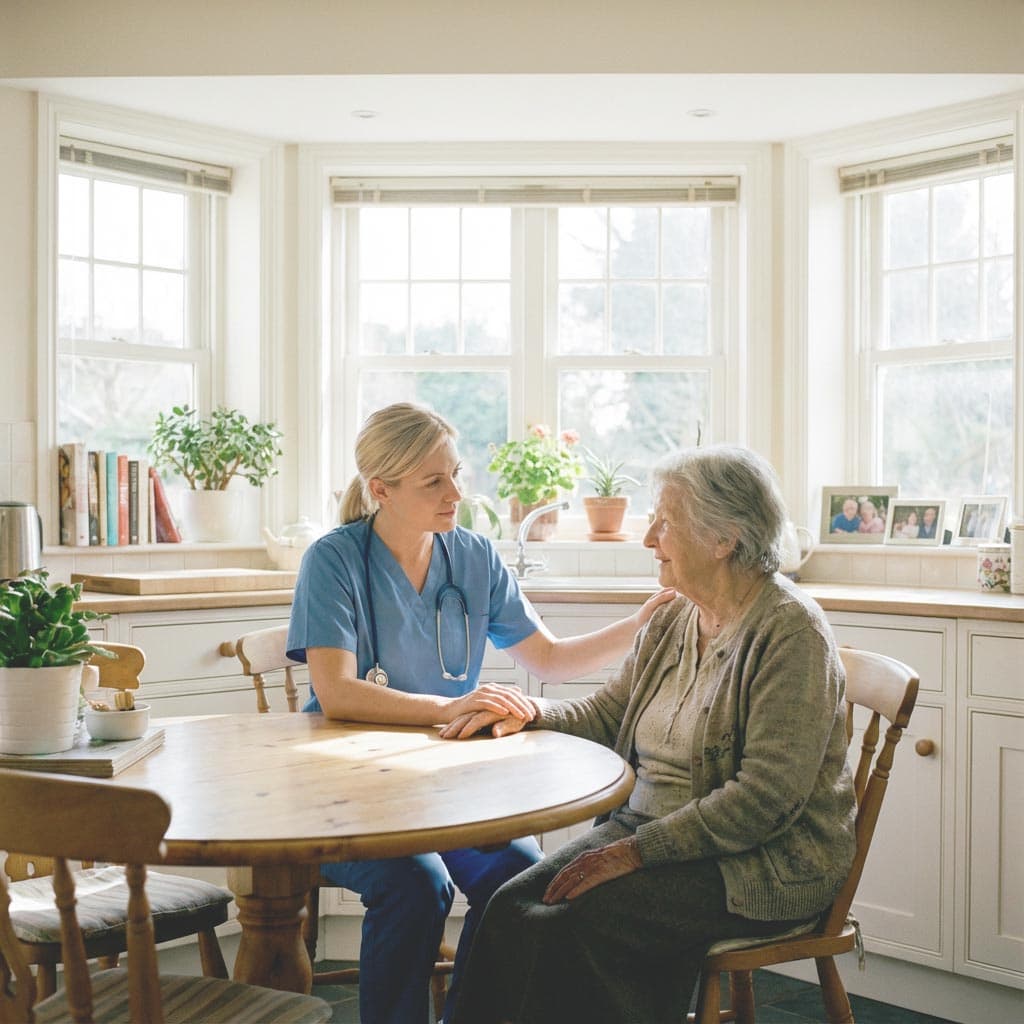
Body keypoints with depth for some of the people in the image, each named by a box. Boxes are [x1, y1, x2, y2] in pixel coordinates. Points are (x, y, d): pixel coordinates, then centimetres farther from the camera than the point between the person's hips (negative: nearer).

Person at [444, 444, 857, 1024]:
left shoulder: (792, 632, -15)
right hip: (651, 832, 7)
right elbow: (606, 715, 19)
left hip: (763, 863, -7)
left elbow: (764, 800, -22)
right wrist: (530, 710, -1)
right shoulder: (672, 622, 10)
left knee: (576, 923, -27)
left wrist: (634, 852, -22)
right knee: (512, 908, -16)